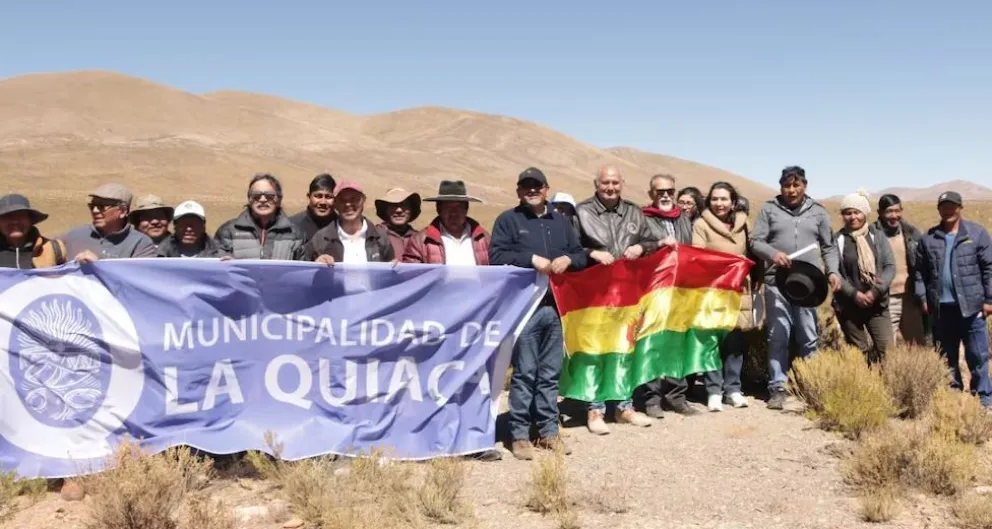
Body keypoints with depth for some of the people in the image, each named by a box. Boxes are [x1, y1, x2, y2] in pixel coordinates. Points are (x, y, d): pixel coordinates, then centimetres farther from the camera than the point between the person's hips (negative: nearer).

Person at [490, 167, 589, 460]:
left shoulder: (560, 221, 18)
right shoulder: (508, 220, 2)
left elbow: (582, 255, 17)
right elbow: (496, 256, -10)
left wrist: (569, 259, -5)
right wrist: (531, 258, -17)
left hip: (555, 307, 5)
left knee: (550, 373, 10)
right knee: (524, 373, -3)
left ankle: (549, 431, 19)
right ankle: (520, 434, 5)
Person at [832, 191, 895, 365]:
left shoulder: (877, 236, 5)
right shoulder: (837, 240, -1)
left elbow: (890, 266, -1)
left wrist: (875, 291, -14)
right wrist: (854, 294, -16)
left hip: (877, 304, 1)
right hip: (848, 306, -1)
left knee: (887, 349, -8)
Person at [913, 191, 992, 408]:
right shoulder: (929, 238, 5)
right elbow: (920, 271, 8)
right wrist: (923, 298, 2)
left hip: (971, 306, -3)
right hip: (941, 308, 3)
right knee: (946, 356, 14)